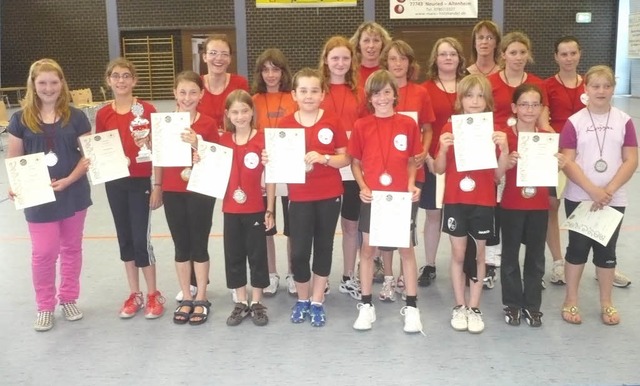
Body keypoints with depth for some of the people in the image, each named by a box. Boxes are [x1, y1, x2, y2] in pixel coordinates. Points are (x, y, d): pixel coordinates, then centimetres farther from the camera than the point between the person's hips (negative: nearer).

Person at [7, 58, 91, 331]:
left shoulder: (76, 117, -1)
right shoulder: (21, 119, -1)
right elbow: (13, 160, 1)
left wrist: (67, 180, -17)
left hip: (74, 195, 1)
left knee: (71, 248, 13)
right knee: (43, 253, 2)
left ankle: (68, 299, 30)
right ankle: (45, 307, 21)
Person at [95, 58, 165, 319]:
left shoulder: (147, 110, -7)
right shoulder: (103, 114, 3)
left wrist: (158, 185, -8)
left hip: (141, 182, -4)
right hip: (115, 183, 4)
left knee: (141, 239, -3)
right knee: (125, 238, 12)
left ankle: (154, 295, 15)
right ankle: (134, 294, 25)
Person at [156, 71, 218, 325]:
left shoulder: (208, 124, -4)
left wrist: (196, 144, -20)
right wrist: (157, 187, 5)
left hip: (200, 192, -2)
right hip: (173, 192, 2)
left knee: (199, 245, 6)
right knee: (181, 246, 10)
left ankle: (201, 300, 18)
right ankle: (186, 299, 22)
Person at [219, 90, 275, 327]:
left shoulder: (263, 140, -8)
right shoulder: (223, 141, 3)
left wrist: (270, 210, -7)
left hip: (256, 209, -3)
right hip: (231, 209, 4)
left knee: (257, 255, 7)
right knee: (233, 256, 10)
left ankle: (257, 303, 21)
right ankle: (241, 303, 24)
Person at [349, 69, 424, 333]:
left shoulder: (408, 124, -1)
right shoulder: (361, 126, -2)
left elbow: (412, 161, 7)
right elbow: (355, 163, 4)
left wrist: (411, 184, -9)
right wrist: (362, 187, -10)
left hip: (401, 197, 0)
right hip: (372, 197, 0)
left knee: (406, 249, 7)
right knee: (368, 249, 8)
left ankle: (411, 306, 17)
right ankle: (366, 305, 21)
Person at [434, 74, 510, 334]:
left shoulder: (495, 131, -1)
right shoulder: (450, 128, -2)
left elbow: (499, 174, -2)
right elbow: (439, 170, 0)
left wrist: (504, 149, -17)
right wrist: (443, 149, -18)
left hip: (483, 202, 0)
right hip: (455, 201, 0)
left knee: (478, 254, 8)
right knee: (458, 254, 7)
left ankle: (474, 308, 18)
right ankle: (459, 307, 19)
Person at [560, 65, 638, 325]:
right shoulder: (574, 122, -4)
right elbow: (567, 162, -9)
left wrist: (609, 190, -14)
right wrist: (593, 190, -18)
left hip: (614, 200, 1)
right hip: (579, 198, -1)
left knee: (606, 250, 10)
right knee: (578, 247, 6)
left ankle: (606, 303, 24)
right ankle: (570, 301, 19)